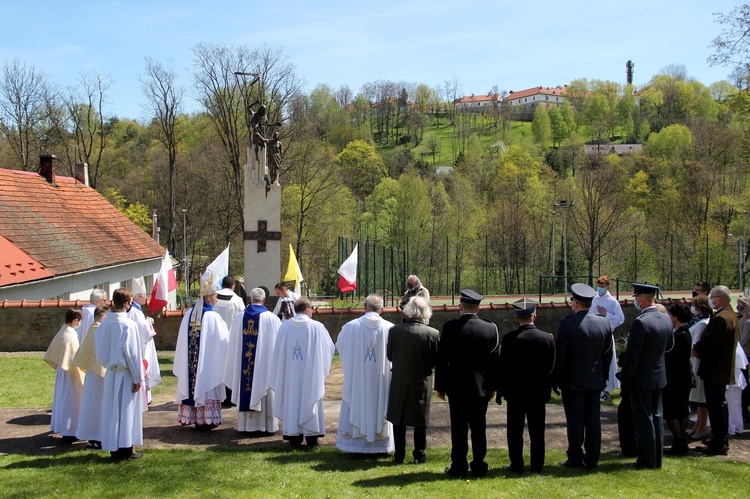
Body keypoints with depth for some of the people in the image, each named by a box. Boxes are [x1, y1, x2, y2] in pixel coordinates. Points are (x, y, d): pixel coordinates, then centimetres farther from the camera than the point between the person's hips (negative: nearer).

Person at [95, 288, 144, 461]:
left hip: (110, 372, 7)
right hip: (125, 374, -7)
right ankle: (124, 450, 6)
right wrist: (138, 378, -12)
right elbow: (131, 352, -17)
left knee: (112, 410, 12)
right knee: (126, 411, 1)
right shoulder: (128, 324, -17)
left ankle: (113, 448, 20)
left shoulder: (105, 322, 3)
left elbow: (99, 346, 10)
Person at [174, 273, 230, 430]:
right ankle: (206, 420, 8)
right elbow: (224, 339, -7)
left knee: (193, 384, 13)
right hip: (208, 362, -5)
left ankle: (190, 417, 21)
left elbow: (182, 340, 9)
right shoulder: (213, 317, -15)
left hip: (189, 363, 5)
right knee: (206, 385, 3)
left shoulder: (189, 314, 2)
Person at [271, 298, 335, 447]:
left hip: (290, 374, 2)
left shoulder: (284, 327, -2)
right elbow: (330, 348, 0)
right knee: (310, 400, 8)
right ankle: (312, 436, 10)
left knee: (292, 401, 10)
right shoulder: (317, 327, -10)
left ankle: (294, 436, 14)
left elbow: (277, 352, 6)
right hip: (311, 374, -2)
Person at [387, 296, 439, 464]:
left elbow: (390, 356, 0)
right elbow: (436, 361, -6)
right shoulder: (432, 334, -16)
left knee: (398, 420, 13)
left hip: (399, 382, 1)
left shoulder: (394, 330, -12)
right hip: (422, 384, -1)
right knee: (420, 421, 13)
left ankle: (399, 455, 18)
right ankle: (419, 455, 19)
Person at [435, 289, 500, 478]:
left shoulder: (450, 327, -10)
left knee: (458, 428, 5)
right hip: (481, 387, 2)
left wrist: (440, 386, 2)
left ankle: (458, 467, 10)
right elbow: (494, 359, 3)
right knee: (479, 427, 10)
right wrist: (492, 386, 13)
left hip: (456, 386, -2)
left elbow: (442, 359, -7)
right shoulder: (491, 328, -3)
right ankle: (479, 467, 16)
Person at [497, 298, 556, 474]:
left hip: (515, 392, -2)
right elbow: (551, 367, 3)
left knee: (515, 430, 7)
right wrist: (548, 387, 13)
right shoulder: (547, 337, -4)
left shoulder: (510, 339, -13)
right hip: (539, 393, 2)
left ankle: (517, 465, 9)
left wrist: (500, 390, 1)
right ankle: (537, 465, 15)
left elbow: (503, 367, -8)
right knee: (537, 430, 10)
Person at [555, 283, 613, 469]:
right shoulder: (605, 323, -1)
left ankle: (575, 459, 9)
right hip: (595, 380, 5)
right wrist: (603, 376, 17)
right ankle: (592, 459, 16)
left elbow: (559, 354, -12)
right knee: (593, 420, 10)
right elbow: (608, 354, 7)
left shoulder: (567, 323, -16)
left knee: (575, 421, 3)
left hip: (573, 381, -4)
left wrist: (557, 378, -2)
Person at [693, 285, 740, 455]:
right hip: (724, 369, 11)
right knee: (720, 405, 19)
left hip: (714, 369, -11)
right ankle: (721, 440, 28)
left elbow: (708, 343, -24)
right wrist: (700, 348, 5)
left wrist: (696, 349, -5)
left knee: (715, 406, -5)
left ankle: (718, 444, -1)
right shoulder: (731, 316, 12)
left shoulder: (720, 318, -23)